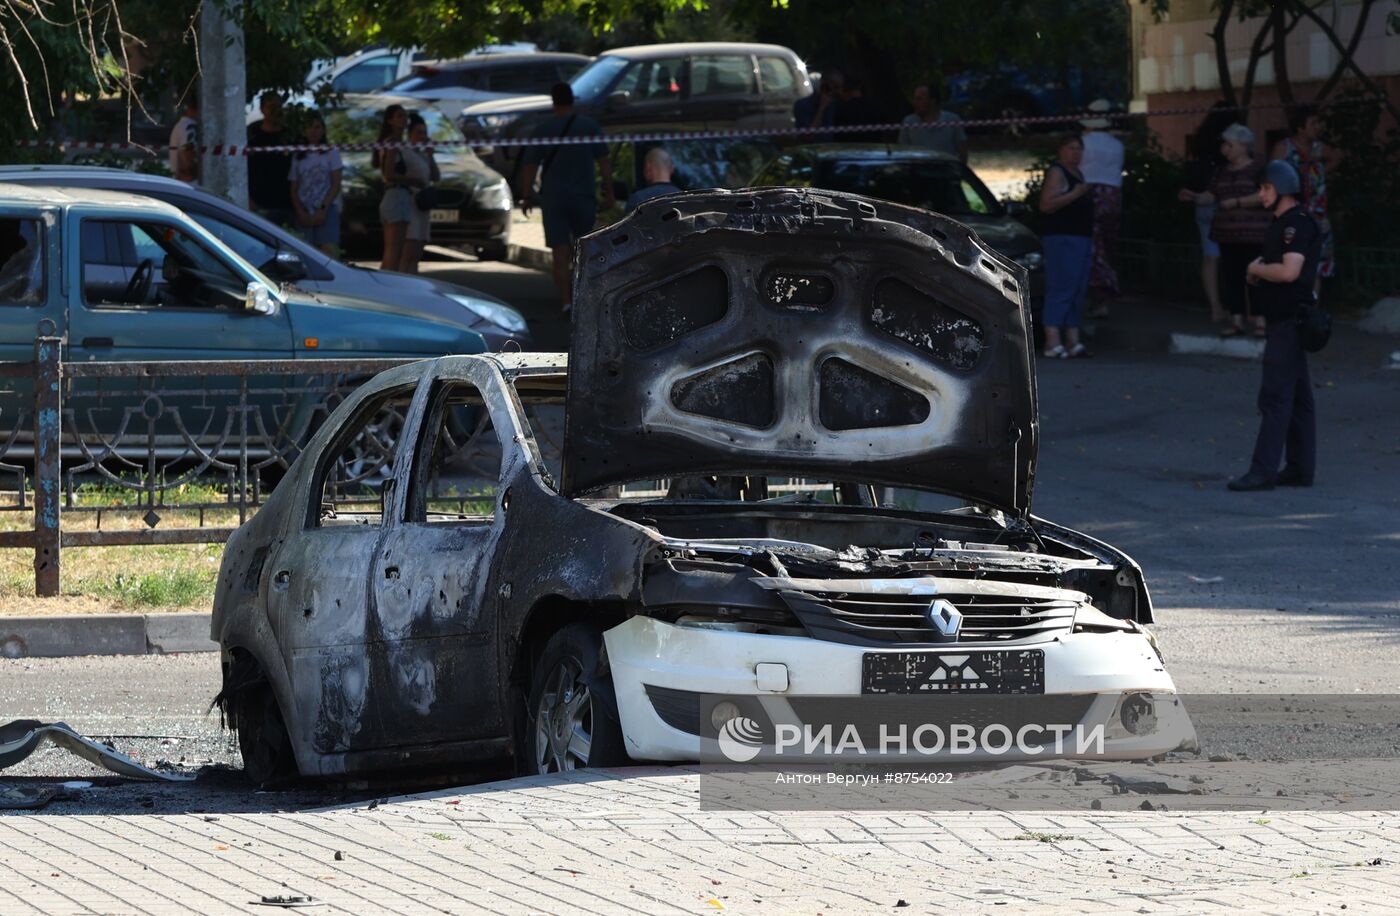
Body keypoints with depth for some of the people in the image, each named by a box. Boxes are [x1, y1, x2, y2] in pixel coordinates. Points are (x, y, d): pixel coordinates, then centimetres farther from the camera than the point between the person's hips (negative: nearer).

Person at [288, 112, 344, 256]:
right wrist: (300, 212, -6)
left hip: (326, 210, -2)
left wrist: (322, 208, -9)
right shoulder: (298, 157, 12)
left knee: (327, 250, -13)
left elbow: (336, 185, 2)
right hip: (305, 213, 2)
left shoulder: (331, 153, 7)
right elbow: (293, 189, 9)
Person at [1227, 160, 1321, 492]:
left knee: (1275, 395, -12)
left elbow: (1289, 271, -26)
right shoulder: (1279, 224, 17)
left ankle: (1263, 471, -15)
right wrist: (1257, 272, 2)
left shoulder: (1298, 224, -15)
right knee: (1297, 397, 12)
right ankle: (1300, 468, 16)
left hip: (1290, 320, -11)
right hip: (1282, 319, 11)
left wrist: (1257, 269, -9)